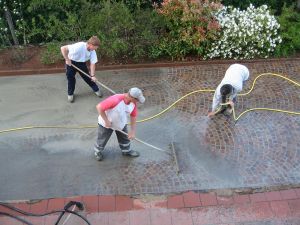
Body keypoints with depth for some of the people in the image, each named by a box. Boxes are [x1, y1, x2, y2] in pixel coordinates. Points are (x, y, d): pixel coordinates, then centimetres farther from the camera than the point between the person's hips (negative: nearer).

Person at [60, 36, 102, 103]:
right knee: (70, 77, 0)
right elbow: (63, 48, -38)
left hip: (82, 63, 4)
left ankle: (96, 89, 25)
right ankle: (70, 94, 19)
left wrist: (92, 75, -19)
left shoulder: (93, 51, -21)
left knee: (87, 76, 8)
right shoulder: (79, 46, -40)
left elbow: (92, 63, -14)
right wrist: (67, 59, -31)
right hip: (71, 62, -4)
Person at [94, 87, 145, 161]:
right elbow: (99, 107, -36)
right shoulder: (115, 100, -42)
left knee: (125, 138, 23)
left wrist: (132, 131, -6)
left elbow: (133, 116, -6)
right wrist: (106, 120, -28)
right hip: (106, 123, -5)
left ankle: (126, 151, 50)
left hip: (121, 123, 5)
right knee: (102, 139, 17)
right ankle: (98, 151, 46)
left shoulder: (133, 102, -20)